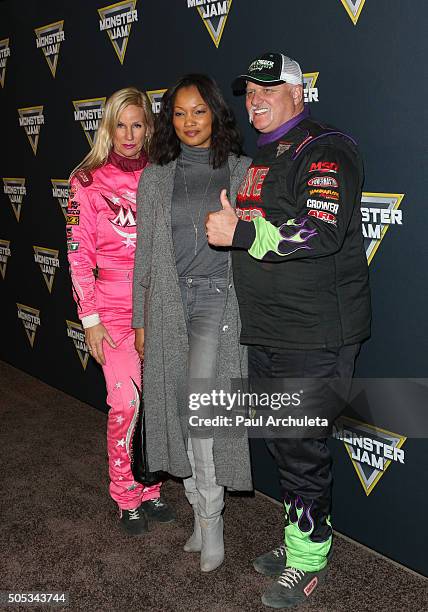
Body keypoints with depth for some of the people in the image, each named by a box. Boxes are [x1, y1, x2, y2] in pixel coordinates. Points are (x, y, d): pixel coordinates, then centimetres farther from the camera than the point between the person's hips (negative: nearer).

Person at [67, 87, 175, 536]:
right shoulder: (88, 182, -1)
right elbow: (79, 255, -2)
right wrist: (90, 318, -7)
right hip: (115, 309, -3)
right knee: (125, 405, -6)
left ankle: (150, 488, 25)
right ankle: (127, 498, 14)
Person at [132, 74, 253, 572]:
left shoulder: (241, 171, 3)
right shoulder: (155, 178, 9)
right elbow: (144, 253, 10)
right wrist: (140, 319, 8)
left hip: (221, 298, -3)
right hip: (170, 302, 3)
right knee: (179, 408, 6)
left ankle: (211, 515, 1)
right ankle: (200, 511, 23)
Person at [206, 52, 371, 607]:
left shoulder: (326, 150, -10)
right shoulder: (260, 158, 19)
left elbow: (322, 233, -25)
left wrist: (241, 233, -22)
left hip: (315, 335, -9)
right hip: (266, 332, 9)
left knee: (302, 447, 0)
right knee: (280, 440, 17)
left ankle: (309, 557, 20)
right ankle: (297, 539, 35)